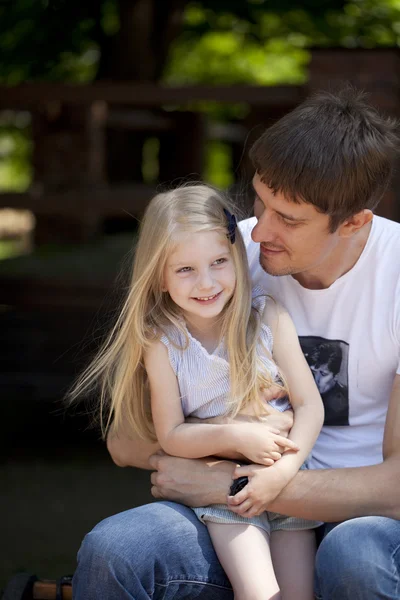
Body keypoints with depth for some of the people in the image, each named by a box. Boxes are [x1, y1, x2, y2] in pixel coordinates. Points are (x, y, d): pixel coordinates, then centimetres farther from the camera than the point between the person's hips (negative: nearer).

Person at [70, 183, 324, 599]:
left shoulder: (269, 319, -4)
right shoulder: (161, 343, -4)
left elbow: (309, 404, -3)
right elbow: (171, 436, -3)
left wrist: (285, 470, -17)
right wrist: (234, 436, -19)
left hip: (286, 475, 2)